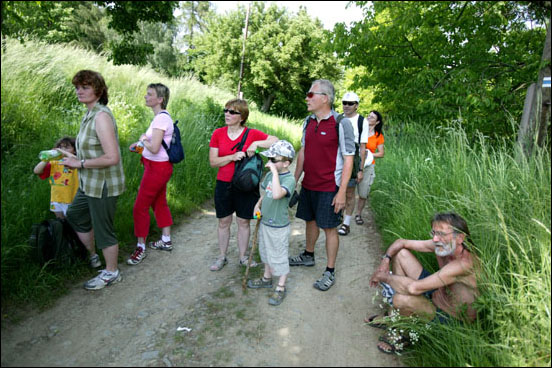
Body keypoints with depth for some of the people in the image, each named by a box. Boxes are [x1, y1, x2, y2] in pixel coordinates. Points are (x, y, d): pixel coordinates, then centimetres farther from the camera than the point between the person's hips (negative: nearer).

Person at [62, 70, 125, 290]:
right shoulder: (90, 115, 8)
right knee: (75, 216, 27)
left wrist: (79, 163, -20)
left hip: (103, 185, -10)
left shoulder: (101, 116, -22)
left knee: (103, 229, 5)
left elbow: (111, 157, -28)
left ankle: (111, 273, 26)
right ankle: (92, 257, 47)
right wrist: (73, 159, 9)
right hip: (90, 184, 10)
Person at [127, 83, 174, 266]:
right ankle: (166, 241, 31)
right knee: (159, 203, 18)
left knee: (140, 207, -1)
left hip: (157, 168, -10)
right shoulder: (161, 116, 10)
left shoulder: (161, 118, -20)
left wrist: (143, 139, -8)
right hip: (159, 166, 10)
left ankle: (141, 247, 13)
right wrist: (141, 144, 6)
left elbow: (154, 148, -27)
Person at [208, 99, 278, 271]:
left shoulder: (252, 134, -5)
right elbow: (213, 161, -4)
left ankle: (243, 257, 28)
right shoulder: (218, 133, 0)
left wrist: (256, 143, -21)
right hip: (223, 185, 1)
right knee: (224, 222, 11)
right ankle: (222, 257, 29)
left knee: (243, 222, 10)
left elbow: (277, 141, -9)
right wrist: (232, 157, -18)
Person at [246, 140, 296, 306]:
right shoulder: (270, 175, 1)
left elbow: (277, 194, -43)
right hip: (265, 222, 8)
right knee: (266, 252, 25)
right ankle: (267, 278, 46)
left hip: (279, 227, -8)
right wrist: (258, 204, 0)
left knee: (279, 257, 7)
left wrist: (275, 171, -39)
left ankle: (280, 288, 26)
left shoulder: (289, 179, -24)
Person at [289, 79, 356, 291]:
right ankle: (308, 256, 41)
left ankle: (330, 272, 18)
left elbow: (348, 159, -13)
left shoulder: (341, 123, -13)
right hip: (308, 185, 6)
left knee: (330, 228, 3)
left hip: (329, 188, -6)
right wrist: (295, 180, 14)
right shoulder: (308, 121, 7)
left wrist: (342, 192, -17)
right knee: (311, 220, 20)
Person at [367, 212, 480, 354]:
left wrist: (384, 276, -24)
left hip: (451, 319, -8)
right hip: (437, 294, 9)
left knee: (401, 299, -35)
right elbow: (401, 242, 1)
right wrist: (385, 261, -15)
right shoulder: (442, 246, -11)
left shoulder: (463, 264, -35)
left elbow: (414, 287, -40)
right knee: (401, 253, 3)